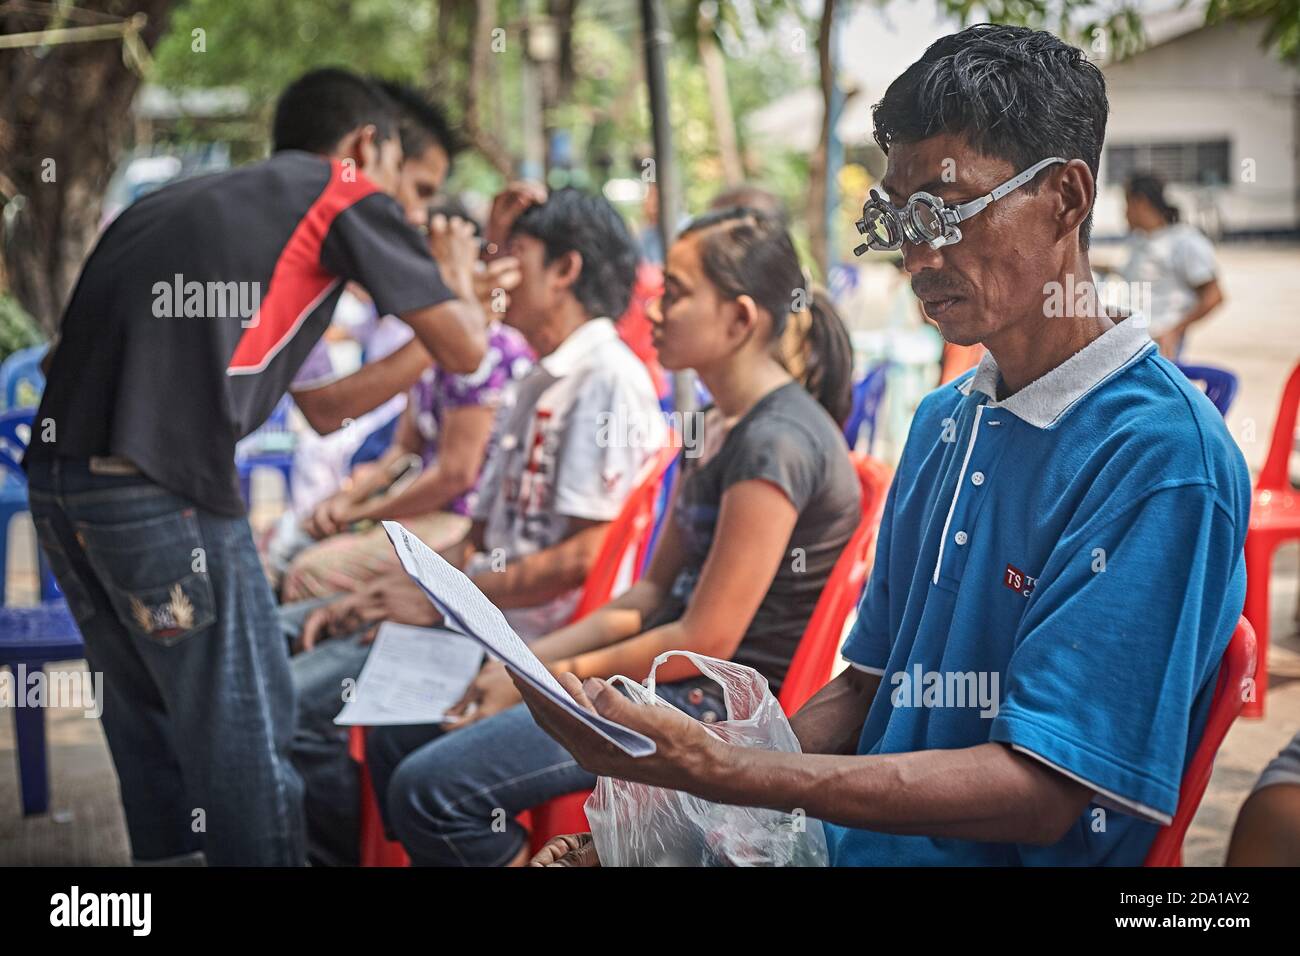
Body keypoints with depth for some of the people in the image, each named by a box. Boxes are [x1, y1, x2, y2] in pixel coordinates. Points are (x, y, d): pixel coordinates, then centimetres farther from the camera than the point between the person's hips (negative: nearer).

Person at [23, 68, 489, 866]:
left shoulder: (175, 201, 27)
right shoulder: (345, 196, 7)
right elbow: (464, 350, 10)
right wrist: (457, 279, 29)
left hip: (57, 470, 8)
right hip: (163, 483, -8)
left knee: (149, 725, 21)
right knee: (244, 738, 3)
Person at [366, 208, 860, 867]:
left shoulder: (777, 441, -19)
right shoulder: (719, 427, 13)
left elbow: (707, 639, -21)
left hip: (716, 704, -10)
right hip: (668, 673, 10)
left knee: (432, 788, -22)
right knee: (395, 740, 6)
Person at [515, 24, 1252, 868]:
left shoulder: (1163, 451, -15)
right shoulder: (944, 420, 12)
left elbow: (1040, 795, -20)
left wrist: (723, 772, -26)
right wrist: (674, 785, -1)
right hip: (852, 838, 7)